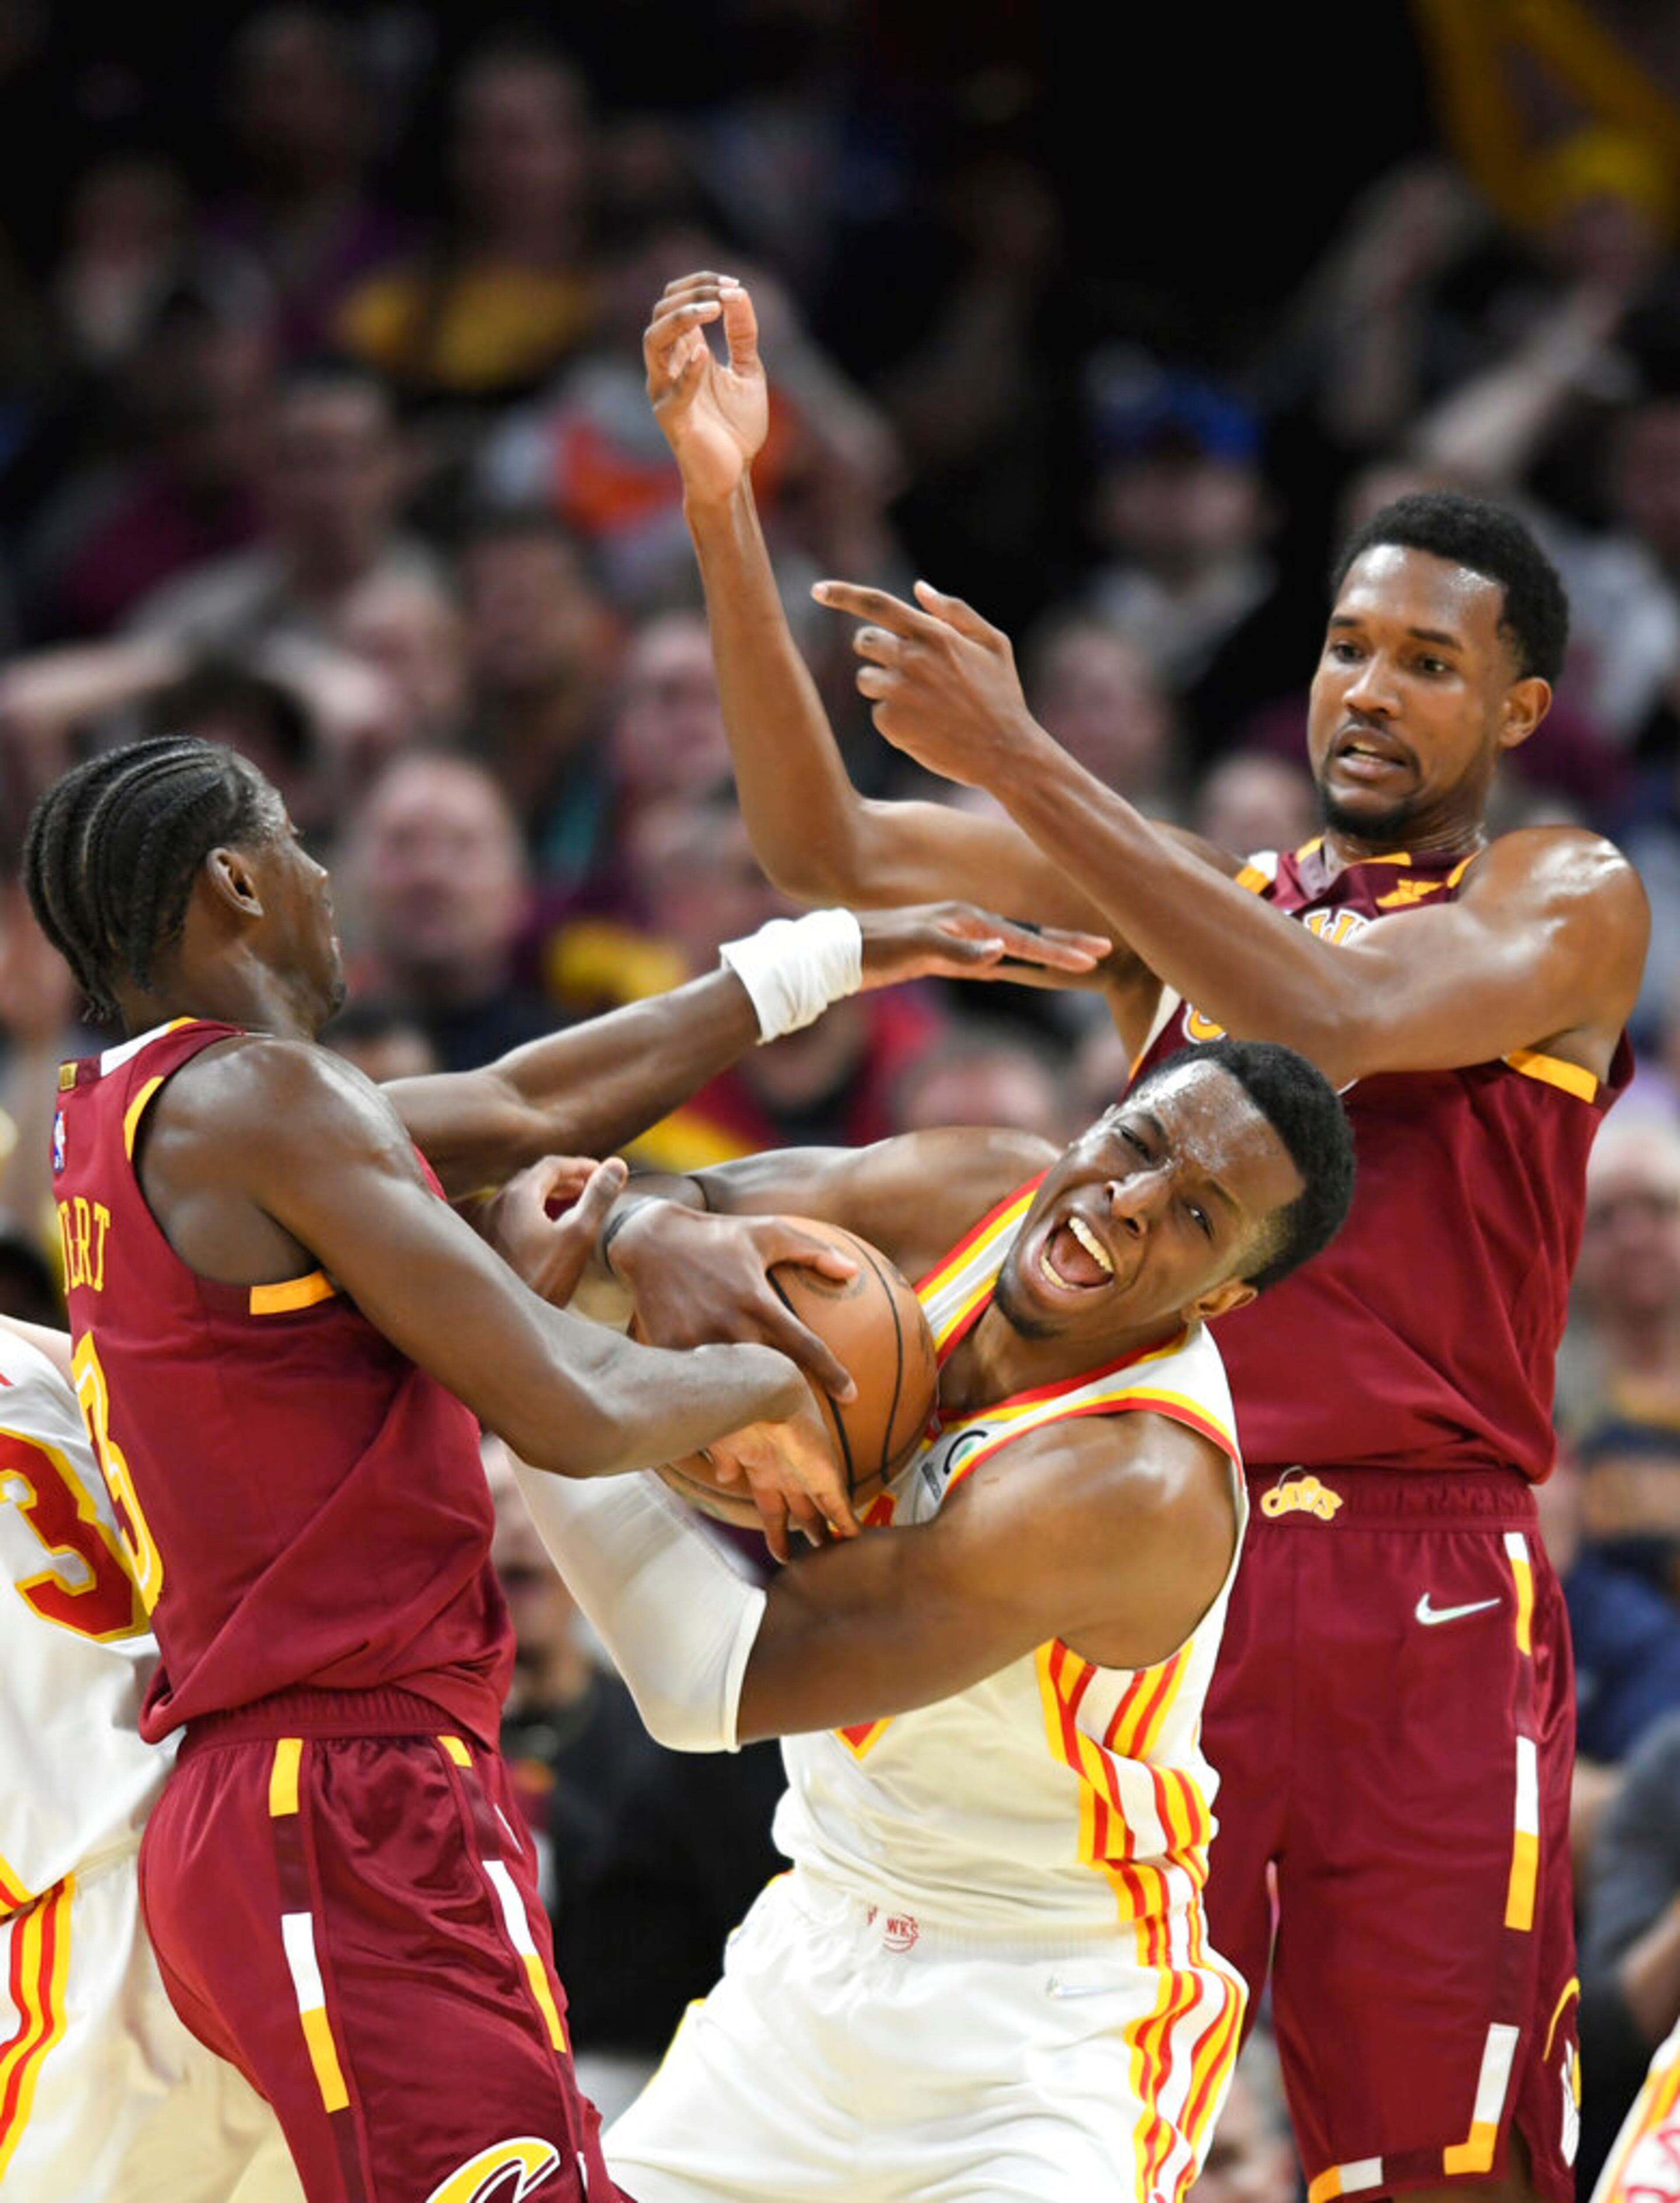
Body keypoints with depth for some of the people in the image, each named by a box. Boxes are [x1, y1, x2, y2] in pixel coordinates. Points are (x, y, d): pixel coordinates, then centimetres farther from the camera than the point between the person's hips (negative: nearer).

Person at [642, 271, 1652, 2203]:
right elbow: (823, 848, 7)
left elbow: (1333, 1022, -16)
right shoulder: (1187, 886, 16)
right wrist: (723, 512, -5)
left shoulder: (1567, 904, 4)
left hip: (1426, 1620, -4)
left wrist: (1019, 759, -19)